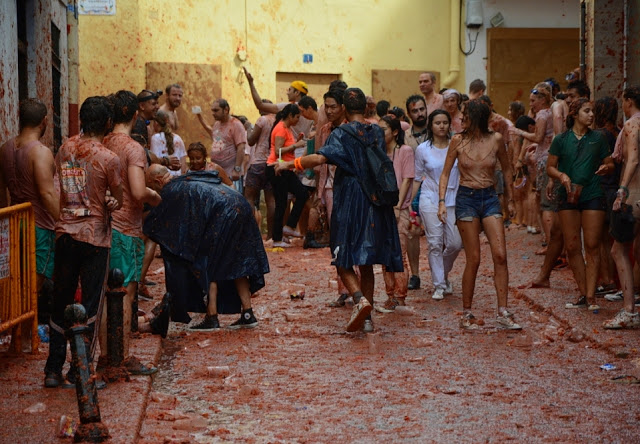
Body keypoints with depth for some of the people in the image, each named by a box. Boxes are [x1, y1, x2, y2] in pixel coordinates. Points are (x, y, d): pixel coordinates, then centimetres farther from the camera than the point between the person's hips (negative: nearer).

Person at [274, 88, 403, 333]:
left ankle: (360, 299, -24)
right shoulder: (377, 132, 8)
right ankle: (367, 318, 12)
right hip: (375, 203, 5)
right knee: (367, 262, 11)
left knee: (344, 258, 1)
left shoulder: (342, 133, -8)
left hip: (349, 202, -5)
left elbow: (320, 158, -23)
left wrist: (289, 164, -14)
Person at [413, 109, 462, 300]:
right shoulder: (422, 149, 1)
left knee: (455, 243, -3)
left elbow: (462, 174, 9)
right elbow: (417, 178, 7)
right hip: (430, 200, -1)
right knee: (435, 243, -4)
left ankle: (443, 275, 25)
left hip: (452, 200, 1)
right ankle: (439, 286, 5)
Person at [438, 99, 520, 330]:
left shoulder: (496, 139, 0)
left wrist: (510, 199, 18)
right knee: (473, 259, -4)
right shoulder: (458, 141, -3)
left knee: (500, 255, -9)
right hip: (466, 198, -2)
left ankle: (502, 312, -4)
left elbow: (506, 168, 15)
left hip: (490, 198, 2)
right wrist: (441, 201, -9)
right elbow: (445, 173, 2)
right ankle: (466, 314, 7)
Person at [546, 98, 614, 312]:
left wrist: (606, 168, -11)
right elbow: (550, 167, 7)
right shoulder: (561, 140, 4)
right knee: (572, 246, 2)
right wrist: (561, 176, -13)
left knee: (592, 245, -5)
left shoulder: (597, 139, 6)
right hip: (568, 197, 1)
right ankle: (583, 294, 12)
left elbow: (609, 164, 12)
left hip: (592, 196, 0)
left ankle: (591, 295, -4)